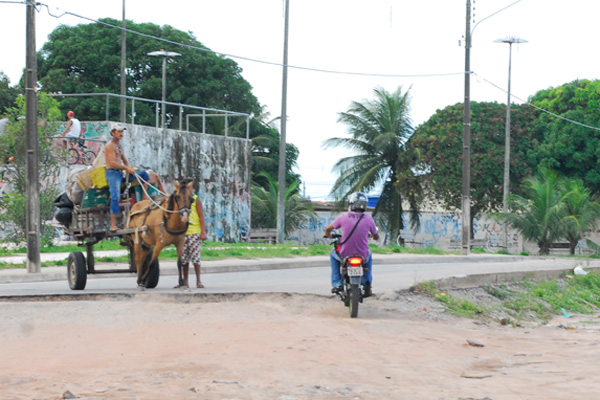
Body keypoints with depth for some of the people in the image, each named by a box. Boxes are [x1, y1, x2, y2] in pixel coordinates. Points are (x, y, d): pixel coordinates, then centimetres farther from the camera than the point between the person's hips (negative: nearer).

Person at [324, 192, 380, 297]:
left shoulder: (344, 217, -7)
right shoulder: (368, 218, -5)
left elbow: (328, 229, 5)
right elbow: (376, 237, 8)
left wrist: (328, 235, 29)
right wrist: (375, 235, 33)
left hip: (345, 255, -1)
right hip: (362, 256, 1)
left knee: (333, 254, 34)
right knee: (369, 255, 38)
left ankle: (337, 283, 23)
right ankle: (367, 284, 30)